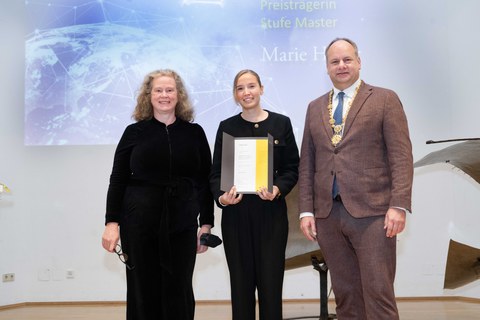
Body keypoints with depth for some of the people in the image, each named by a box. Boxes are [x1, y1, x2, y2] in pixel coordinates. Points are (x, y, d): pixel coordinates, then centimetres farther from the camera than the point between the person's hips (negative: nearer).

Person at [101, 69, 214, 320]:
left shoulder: (194, 133, 6)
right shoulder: (135, 132, 4)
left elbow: (205, 182, 7)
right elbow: (117, 181, 3)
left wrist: (206, 223, 2)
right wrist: (111, 222, -5)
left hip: (182, 226, 1)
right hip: (139, 225, 0)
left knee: (178, 293, 5)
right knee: (143, 292, 7)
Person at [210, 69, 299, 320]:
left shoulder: (281, 123, 5)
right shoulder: (227, 127, 6)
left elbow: (292, 169, 4)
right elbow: (216, 172, 5)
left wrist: (277, 190, -15)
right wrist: (221, 197, -14)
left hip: (271, 212, -1)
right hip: (236, 214, 1)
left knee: (270, 281, 1)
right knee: (241, 281, 6)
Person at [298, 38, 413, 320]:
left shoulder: (385, 99, 3)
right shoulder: (315, 107, 16)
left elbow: (401, 157, -4)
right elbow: (307, 163, 13)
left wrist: (398, 205, -13)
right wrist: (306, 210, 6)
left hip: (372, 212, -4)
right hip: (327, 214, 4)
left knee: (378, 294, -2)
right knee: (345, 295, 10)